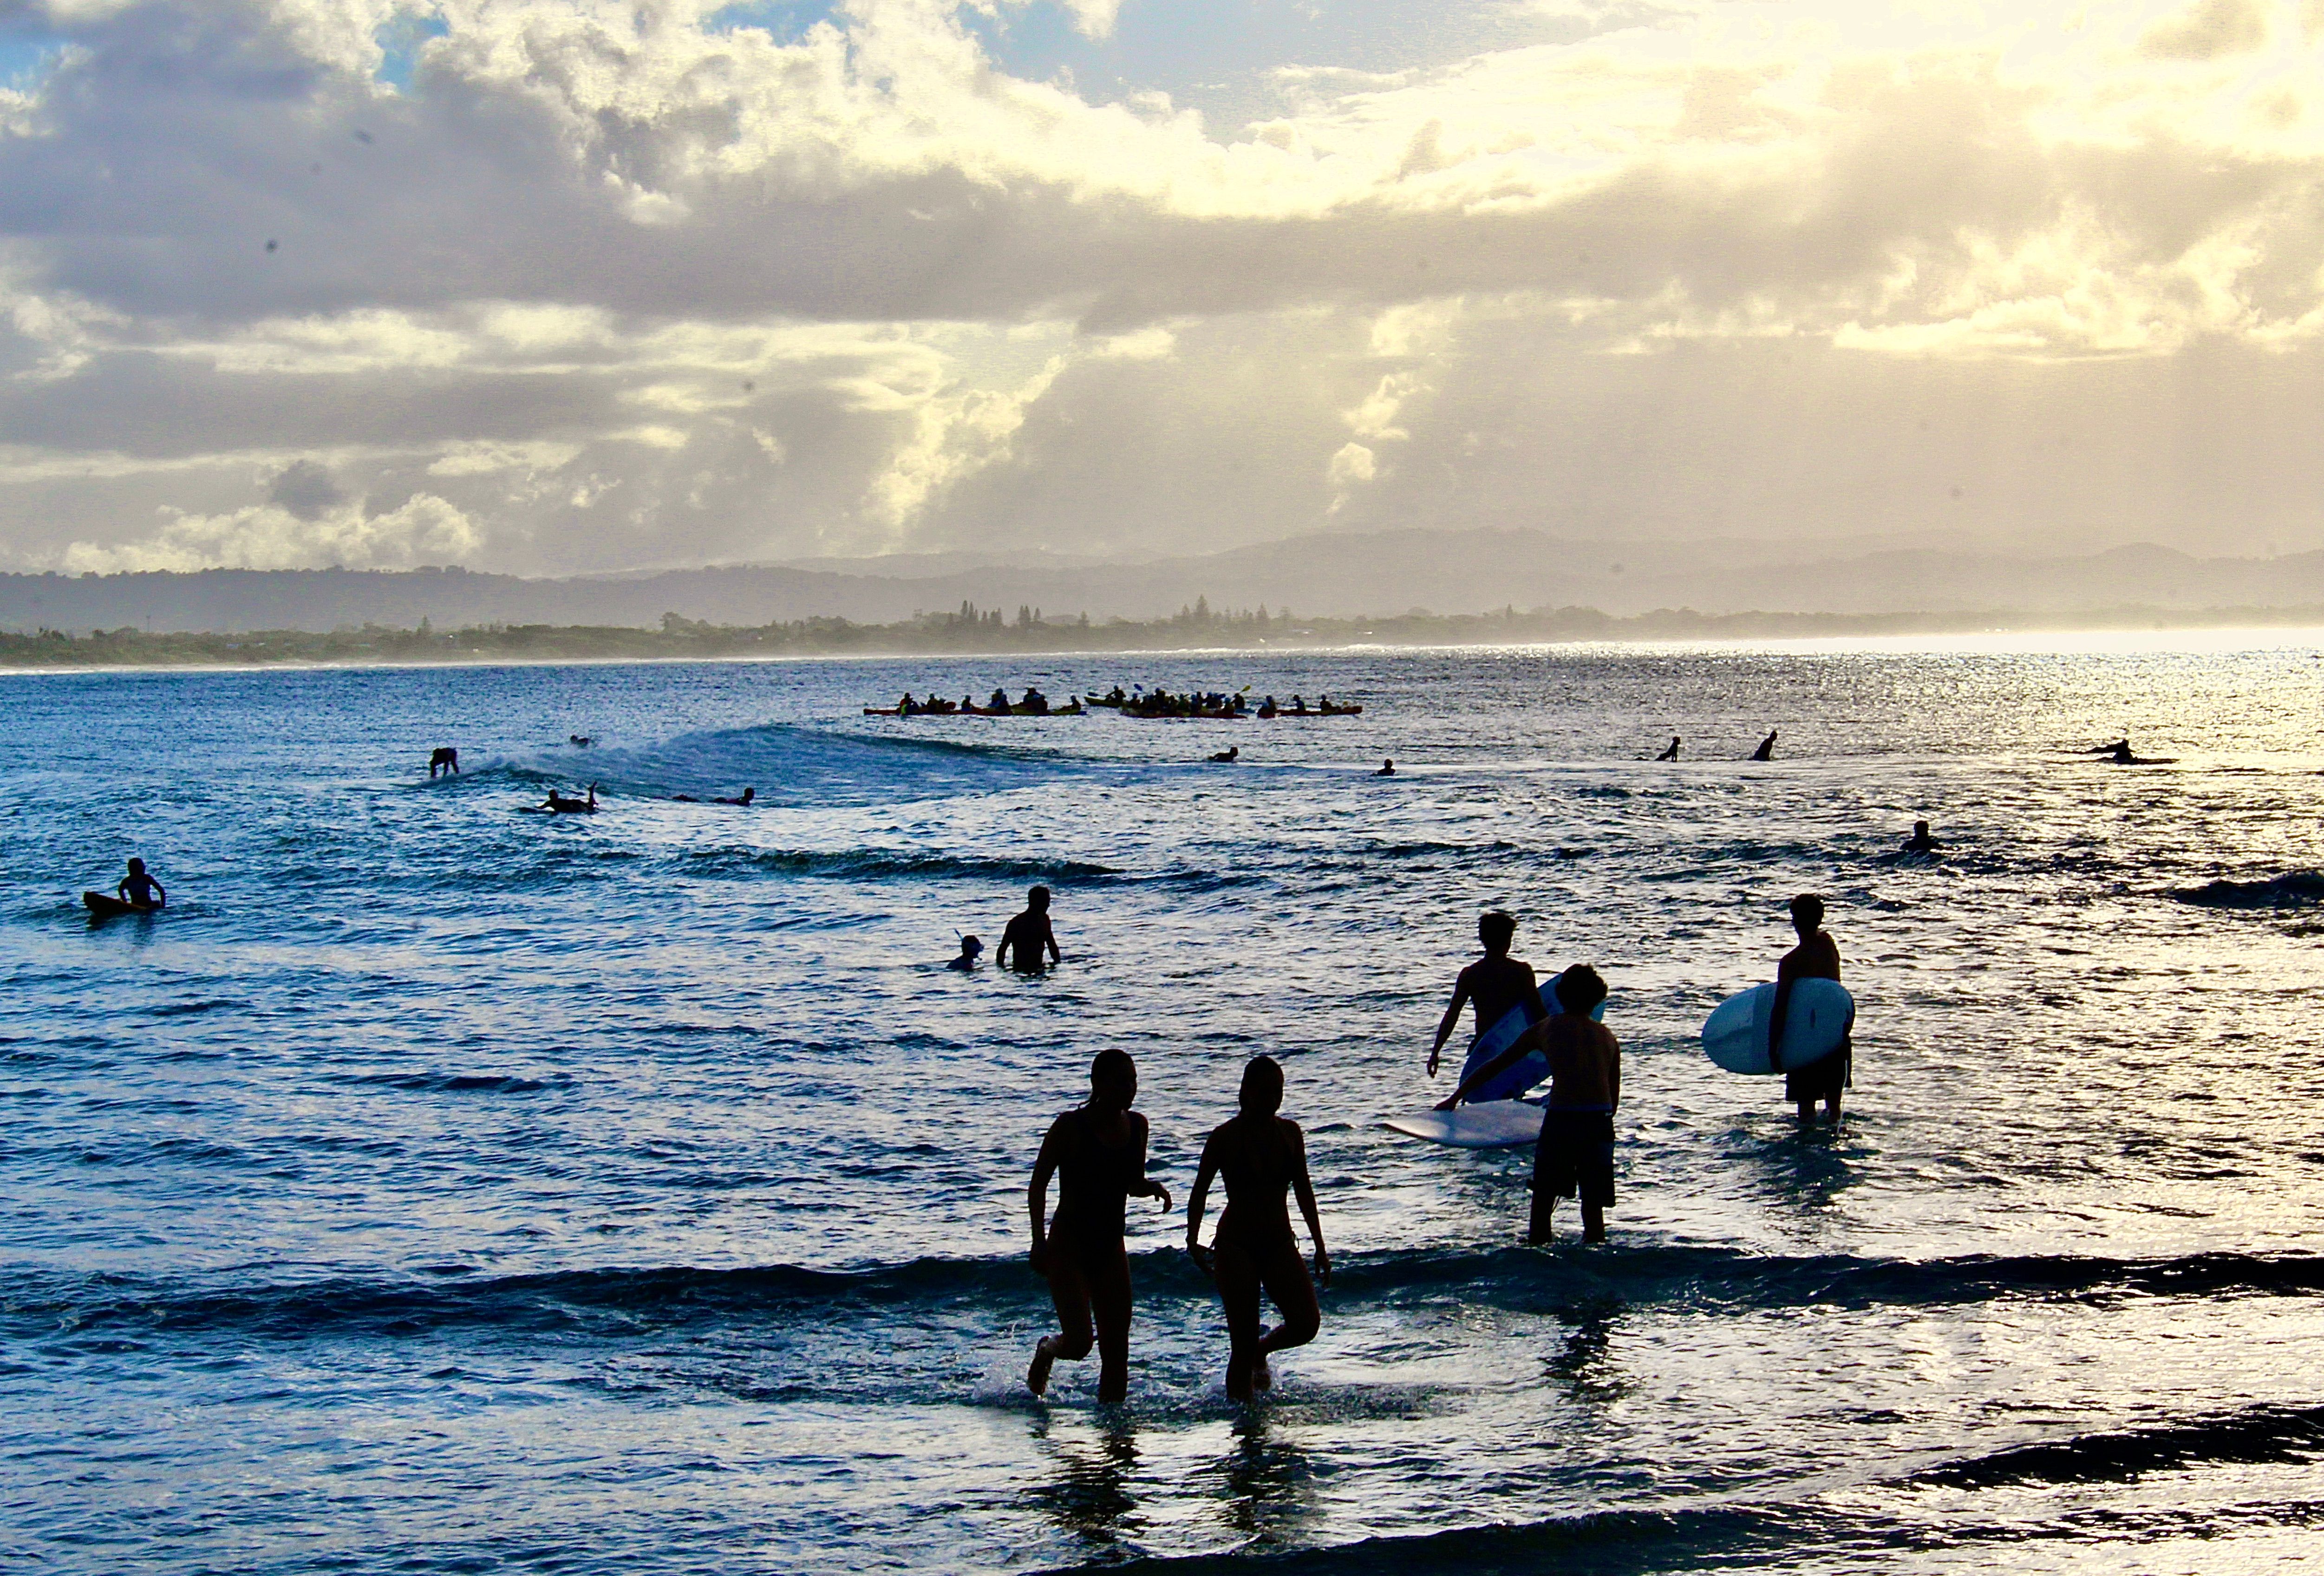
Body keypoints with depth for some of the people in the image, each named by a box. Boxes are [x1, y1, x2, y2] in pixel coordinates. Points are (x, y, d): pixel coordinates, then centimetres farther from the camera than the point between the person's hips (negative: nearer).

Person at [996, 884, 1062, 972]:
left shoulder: (1044, 920, 9)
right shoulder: (1016, 923, -10)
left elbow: (1052, 945, 18)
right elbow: (1003, 948, -8)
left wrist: (1058, 964, 8)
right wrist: (1000, 967, -16)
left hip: (1039, 969, 7)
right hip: (1020, 970, -7)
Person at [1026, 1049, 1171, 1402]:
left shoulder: (1137, 1126, 4)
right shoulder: (1071, 1127, -11)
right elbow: (1039, 1183, -7)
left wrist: (1152, 1187, -7)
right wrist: (1039, 1241, -15)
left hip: (1111, 1249, 5)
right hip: (1069, 1246, -5)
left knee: (1117, 1352, 2)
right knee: (1079, 1342, -15)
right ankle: (1046, 1350, 18)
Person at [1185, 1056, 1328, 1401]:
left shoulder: (1290, 1133, 4)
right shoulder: (1226, 1136, -7)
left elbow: (1304, 1191, 12)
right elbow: (1200, 1191, -1)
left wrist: (1320, 1247, 12)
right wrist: (1193, 1240, -11)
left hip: (1280, 1244, 4)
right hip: (1236, 1245, -4)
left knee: (1307, 1324, -11)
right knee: (1242, 1345, -6)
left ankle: (1261, 1350, 20)